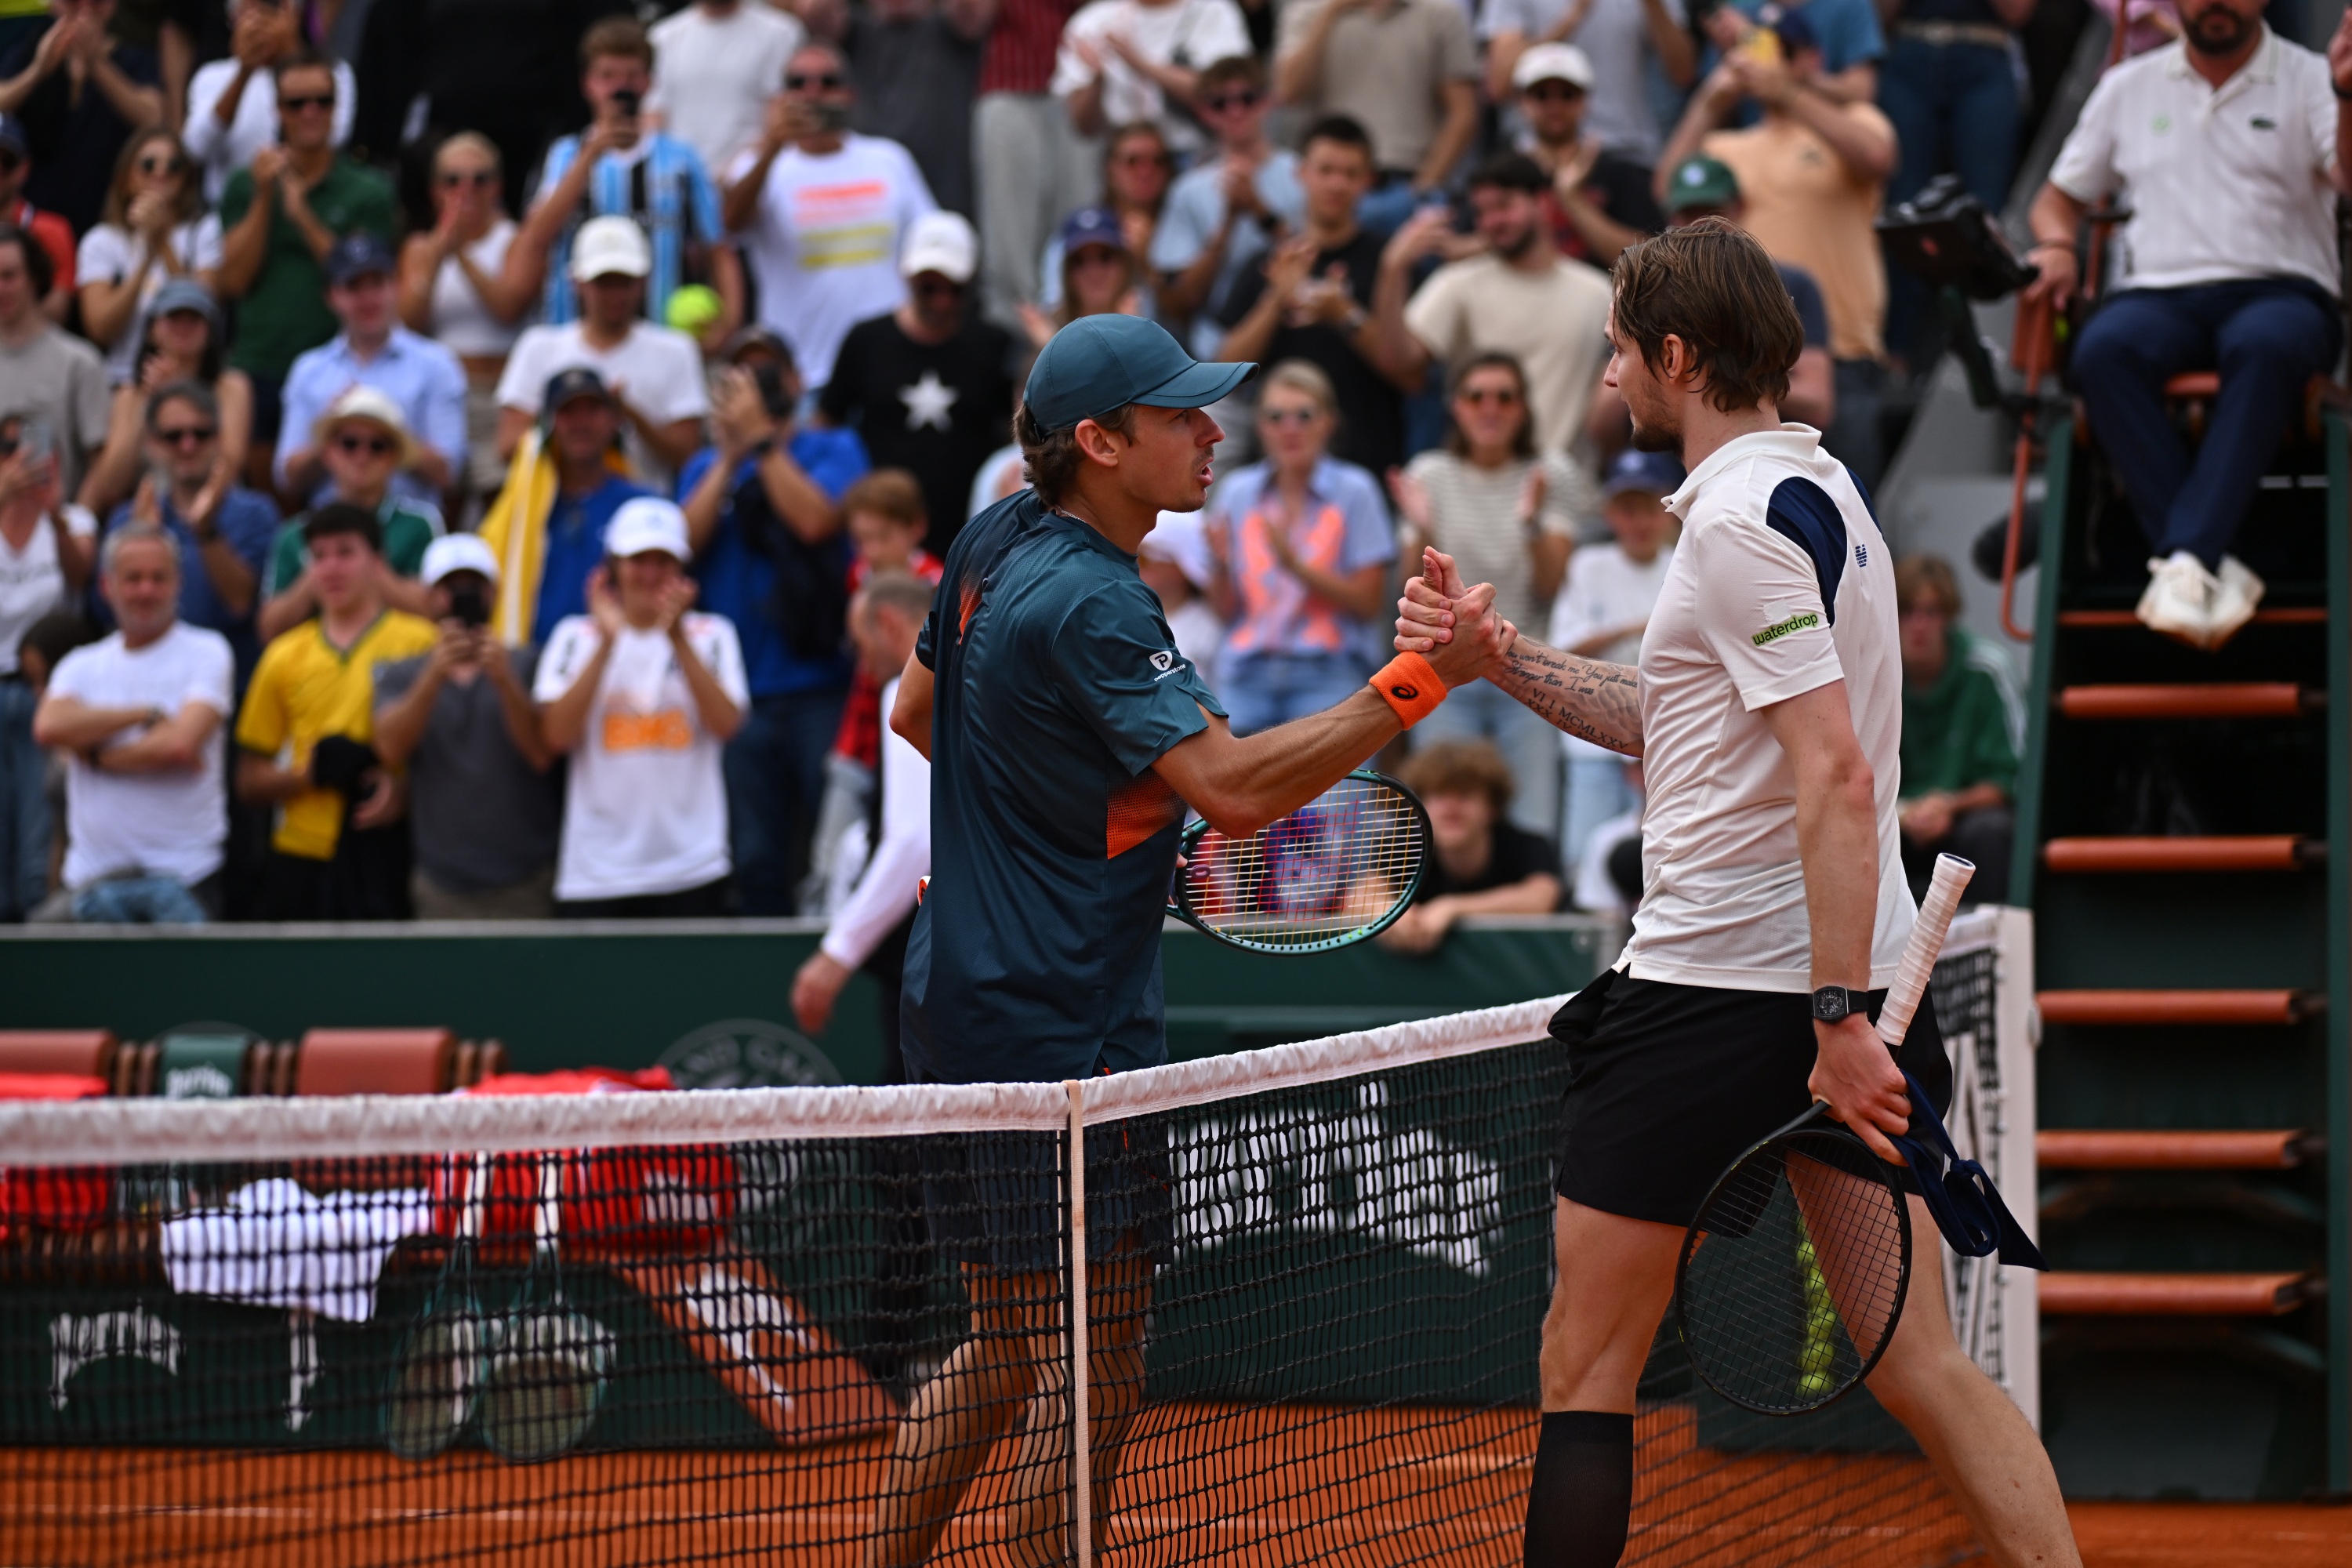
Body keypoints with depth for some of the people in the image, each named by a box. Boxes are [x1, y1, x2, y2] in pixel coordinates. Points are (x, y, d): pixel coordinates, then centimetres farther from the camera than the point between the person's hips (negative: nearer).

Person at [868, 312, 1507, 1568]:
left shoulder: (996, 546, 8)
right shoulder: (1088, 603, -20)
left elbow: (918, 712, 25)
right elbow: (1234, 790, -27)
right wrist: (1421, 680, -30)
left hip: (965, 1000, 10)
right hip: (1054, 1033, -10)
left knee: (1003, 1354, 18)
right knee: (1094, 1374, -5)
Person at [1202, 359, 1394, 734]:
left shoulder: (1354, 490, 1)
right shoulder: (1237, 492, 10)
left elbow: (1369, 601, -4)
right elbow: (1226, 611, 9)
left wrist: (1296, 566, -14)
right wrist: (1221, 565, -11)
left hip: (1327, 675, -3)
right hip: (1247, 675, 3)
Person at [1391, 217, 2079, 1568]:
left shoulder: (1746, 521, -15)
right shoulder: (1818, 492, 15)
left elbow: (1835, 777, -23)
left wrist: (1839, 1019, -26)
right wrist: (1501, 659, 17)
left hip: (1710, 998, -9)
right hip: (1850, 984, 9)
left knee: (1588, 1368, 3)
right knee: (1920, 1367, 6)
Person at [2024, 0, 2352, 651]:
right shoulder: (2129, 87, 21)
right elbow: (2062, 196, 27)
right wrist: (2056, 245, 3)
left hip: (2278, 288, -2)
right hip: (2158, 295, 2)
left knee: (2269, 344, -39)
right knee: (2104, 349, -34)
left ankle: (2187, 557, -46)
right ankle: (2213, 569, -40)